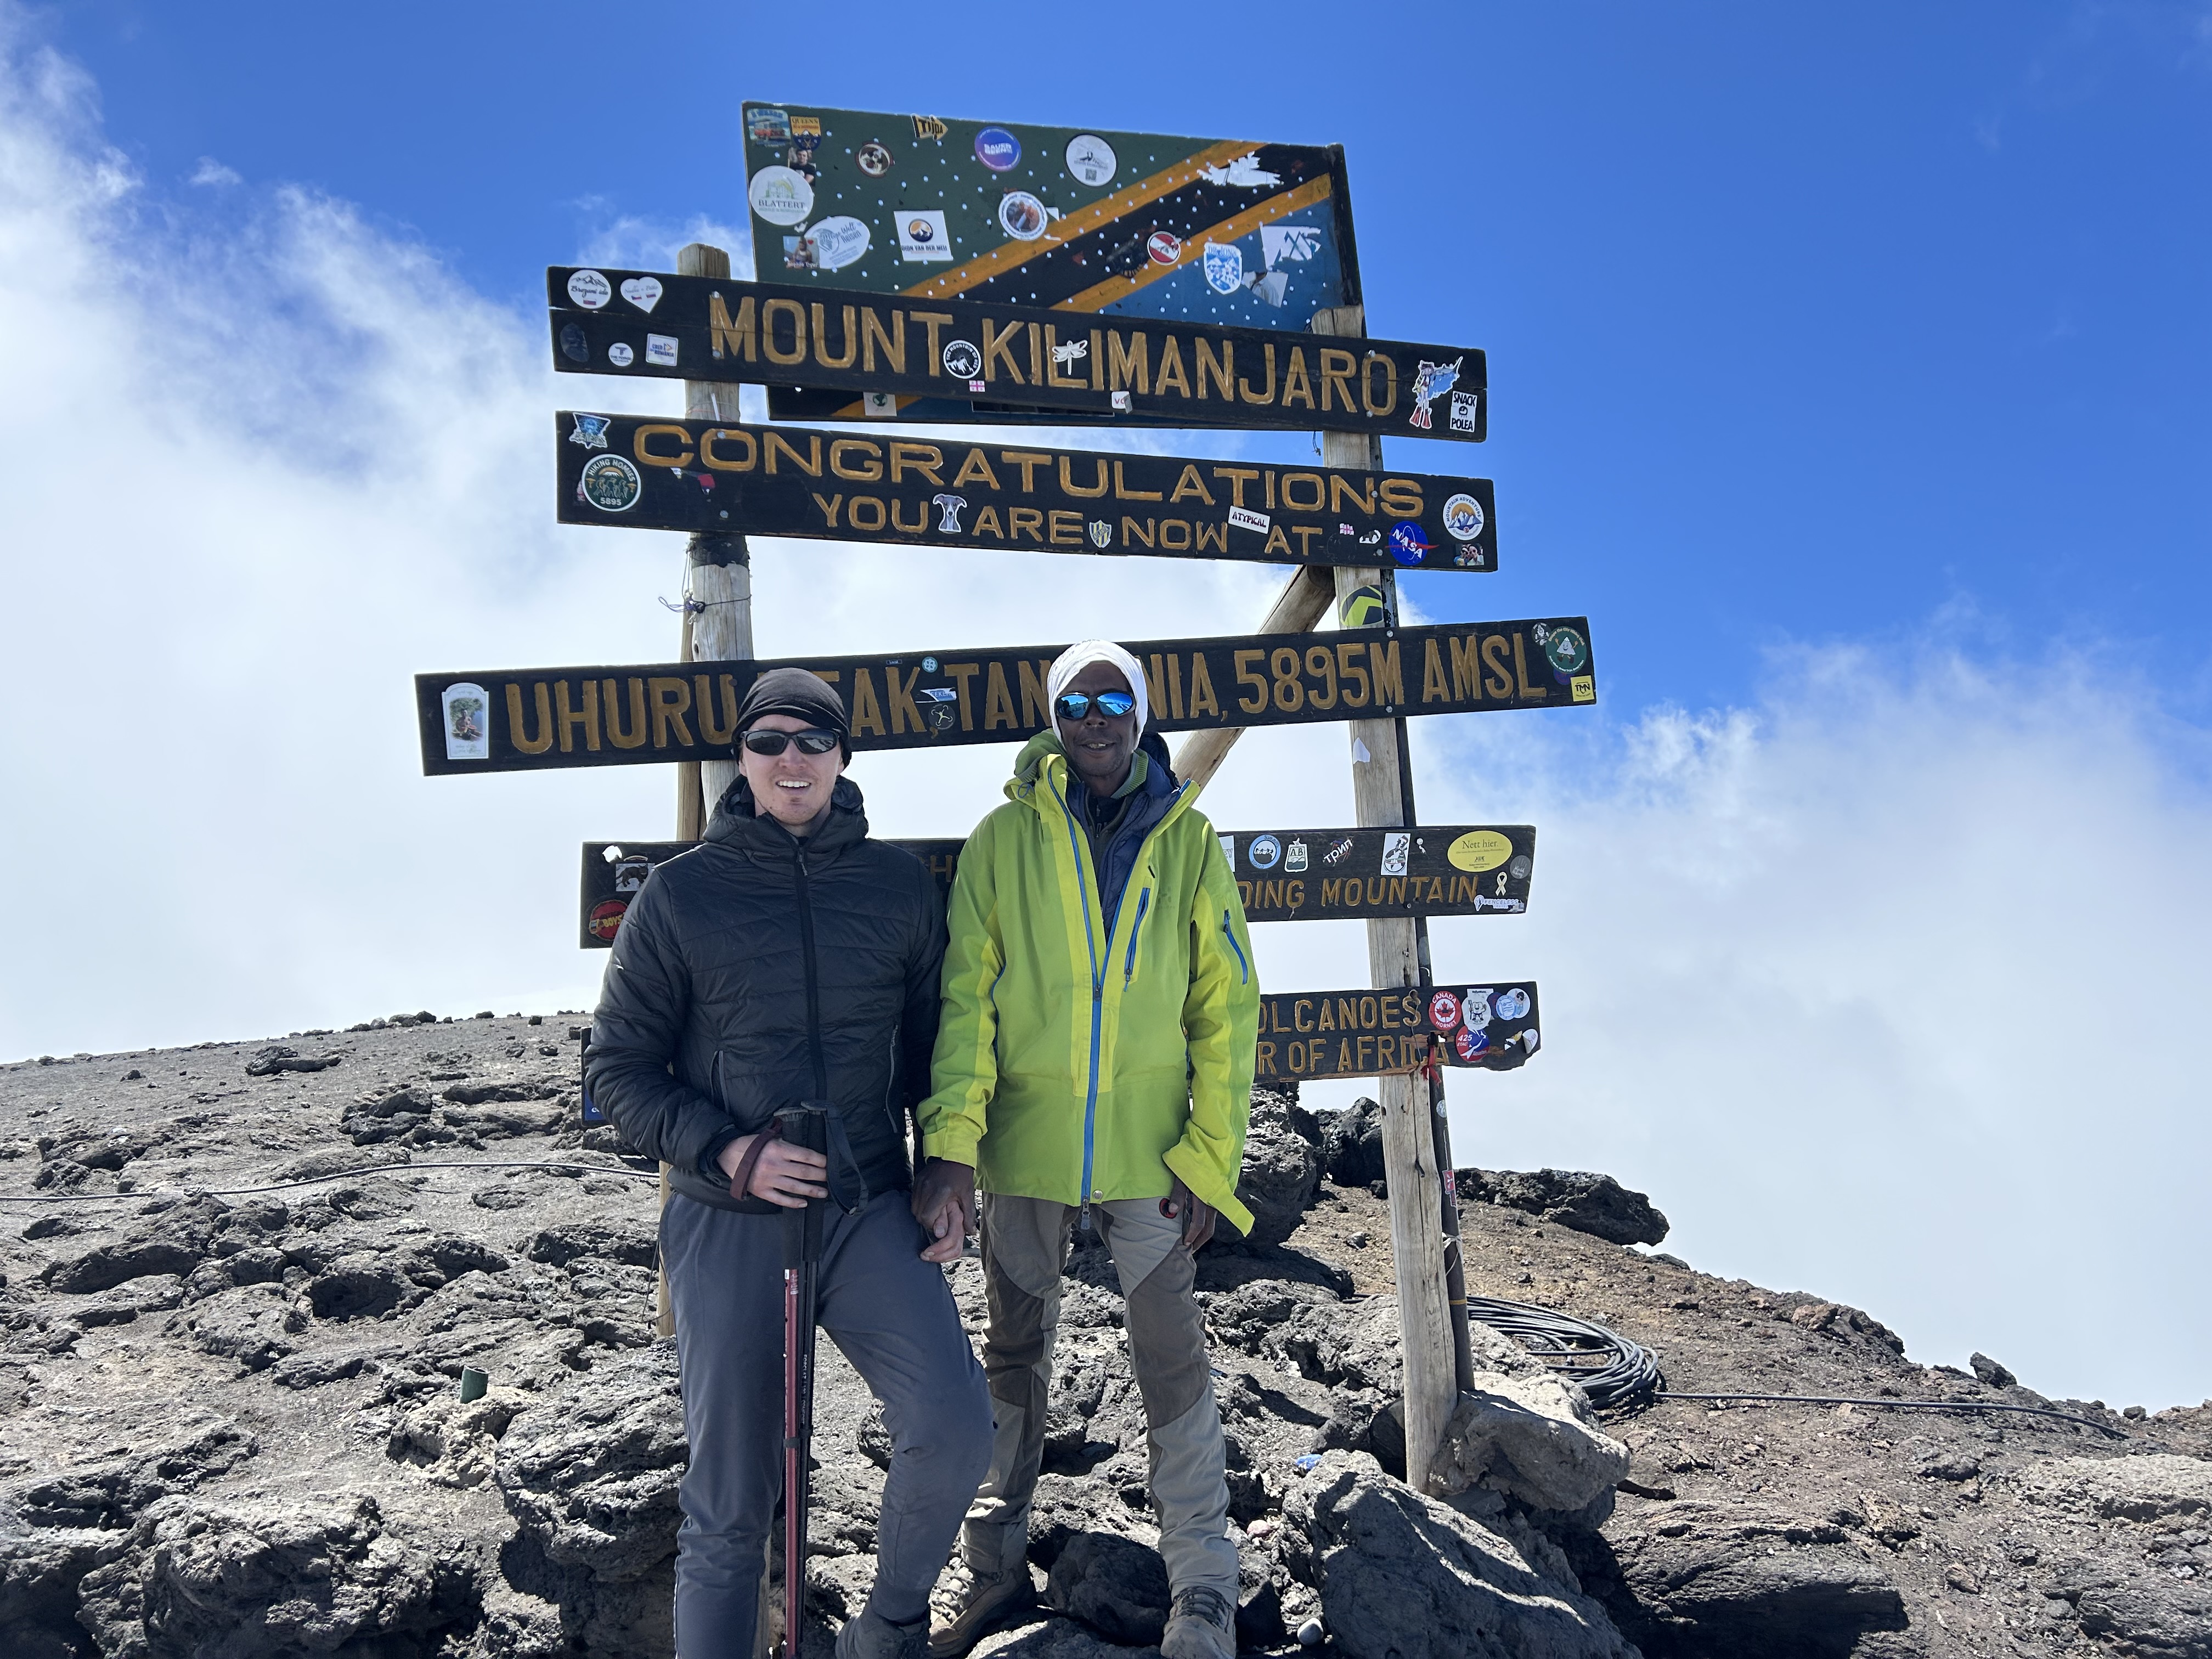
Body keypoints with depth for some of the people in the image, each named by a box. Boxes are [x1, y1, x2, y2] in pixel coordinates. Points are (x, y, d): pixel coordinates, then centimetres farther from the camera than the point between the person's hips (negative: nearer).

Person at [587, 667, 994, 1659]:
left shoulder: (898, 885, 5)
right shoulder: (681, 893, 0)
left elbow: (935, 1045, 15)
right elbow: (619, 1068, 2)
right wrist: (726, 1153, -11)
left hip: (871, 1214, 1)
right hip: (728, 1228, -1)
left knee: (954, 1430, -17)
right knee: (730, 1505, 2)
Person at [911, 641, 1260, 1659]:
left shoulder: (1187, 841, 2)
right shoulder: (1004, 839, 1)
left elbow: (1226, 1005, 2)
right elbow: (965, 996, -5)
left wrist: (1212, 1157, -5)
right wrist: (948, 1146, -16)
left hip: (1149, 1148, -1)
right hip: (1022, 1148, 1)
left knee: (1172, 1361, 1)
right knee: (1016, 1355, 12)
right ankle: (997, 1567, 25)